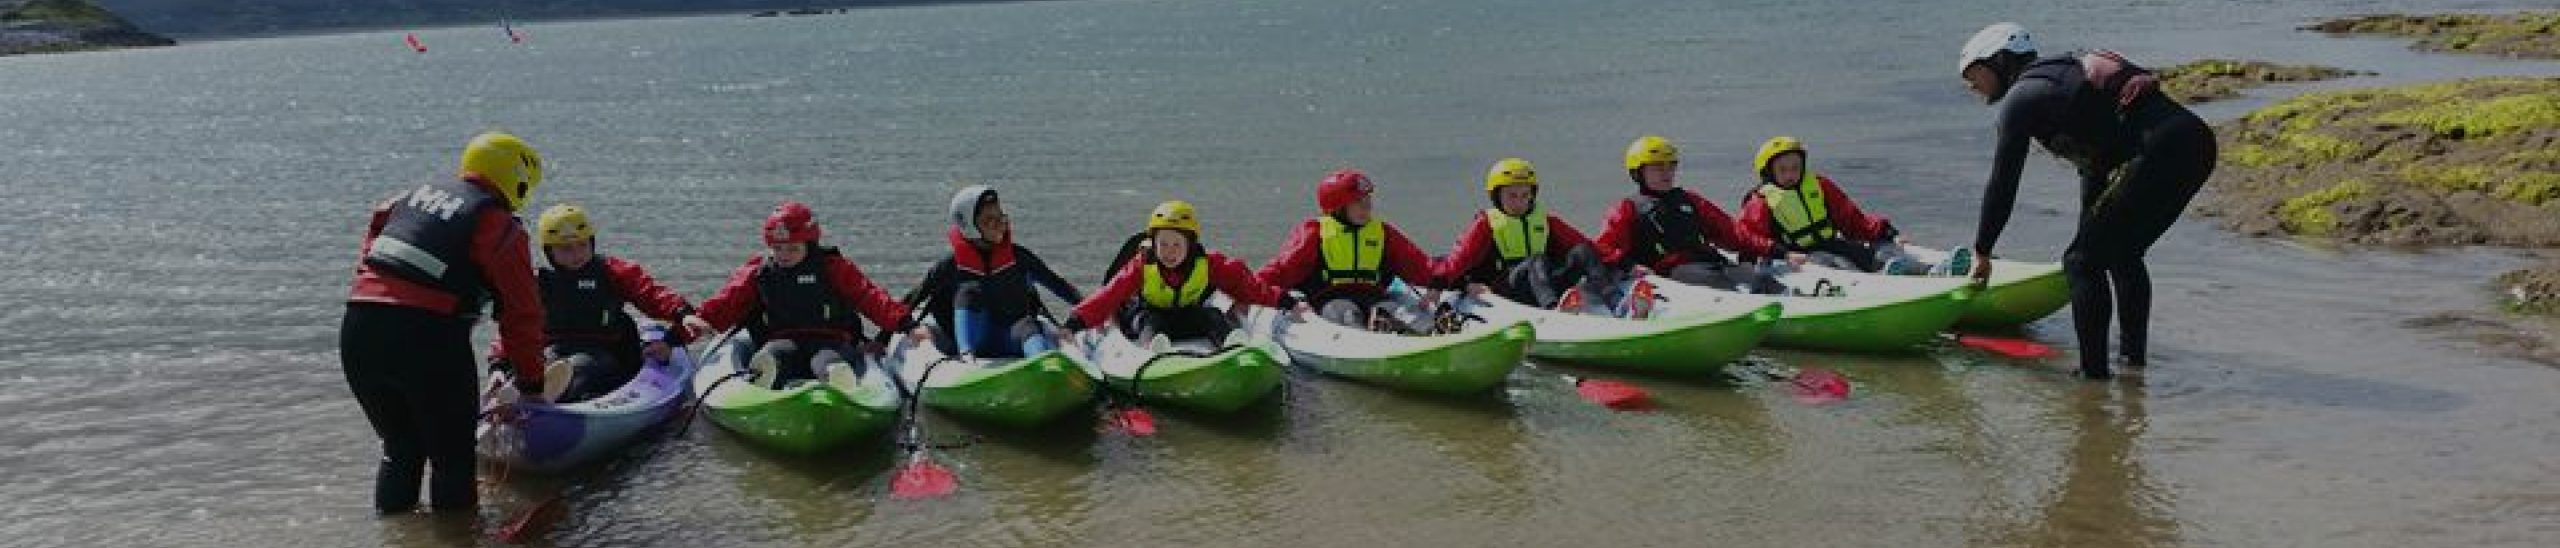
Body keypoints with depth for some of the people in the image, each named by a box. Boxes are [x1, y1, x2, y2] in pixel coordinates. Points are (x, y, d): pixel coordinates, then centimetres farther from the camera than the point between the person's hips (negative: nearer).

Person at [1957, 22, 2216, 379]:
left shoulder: (2020, 98, 2)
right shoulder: (2065, 73, 29)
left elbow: (2002, 185, 2)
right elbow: (2094, 162, 34)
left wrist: (1982, 252, 13)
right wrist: (2089, 237, 39)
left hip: (2162, 154, -10)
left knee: (2082, 262, -1)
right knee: (2122, 253, 24)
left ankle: (2094, 372, -1)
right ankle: (2133, 358, 31)